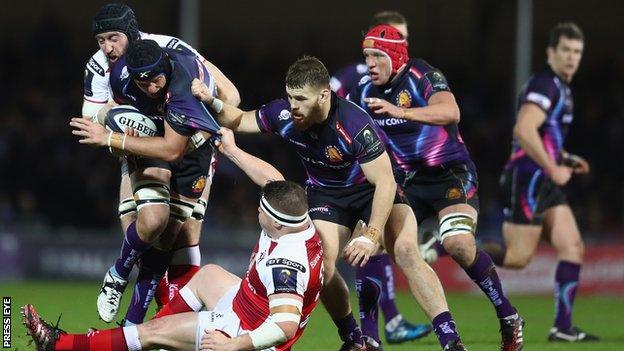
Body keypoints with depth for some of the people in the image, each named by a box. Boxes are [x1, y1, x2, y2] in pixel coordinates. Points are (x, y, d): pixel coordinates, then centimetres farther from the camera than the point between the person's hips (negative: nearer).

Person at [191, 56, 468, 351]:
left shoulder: (354, 125, -34)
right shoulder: (284, 114, -19)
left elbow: (385, 182, -33)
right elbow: (239, 120, 0)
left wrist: (370, 237, -38)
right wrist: (212, 102, -21)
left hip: (373, 189, -4)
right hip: (326, 193, 4)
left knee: (406, 251, -23)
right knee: (320, 265, -17)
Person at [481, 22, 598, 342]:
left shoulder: (560, 88, 19)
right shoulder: (545, 85, -13)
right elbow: (524, 131, -27)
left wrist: (565, 159, 17)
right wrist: (553, 169, -22)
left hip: (544, 183, 10)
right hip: (528, 181, -10)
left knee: (573, 247, -1)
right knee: (517, 258, -8)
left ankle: (562, 327, -3)